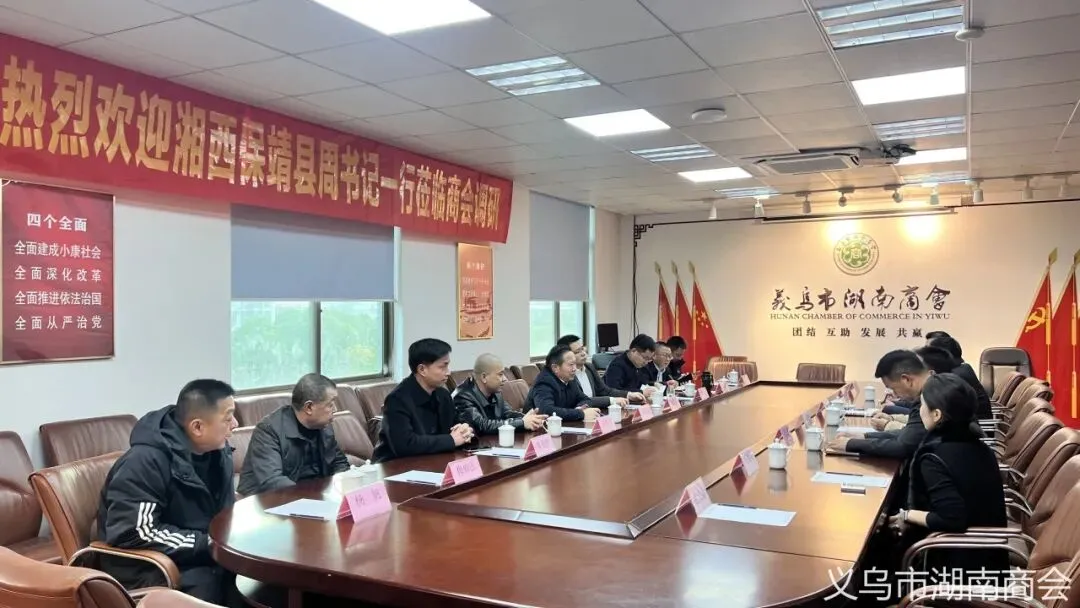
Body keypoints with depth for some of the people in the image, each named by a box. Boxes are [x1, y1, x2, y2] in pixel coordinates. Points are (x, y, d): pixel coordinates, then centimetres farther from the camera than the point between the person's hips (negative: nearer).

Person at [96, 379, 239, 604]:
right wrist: (208, 543, -24)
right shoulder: (145, 462, -21)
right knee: (209, 585, -32)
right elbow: (132, 534, -26)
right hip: (146, 567, -7)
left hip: (207, 553, 7)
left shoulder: (217, 450, 2)